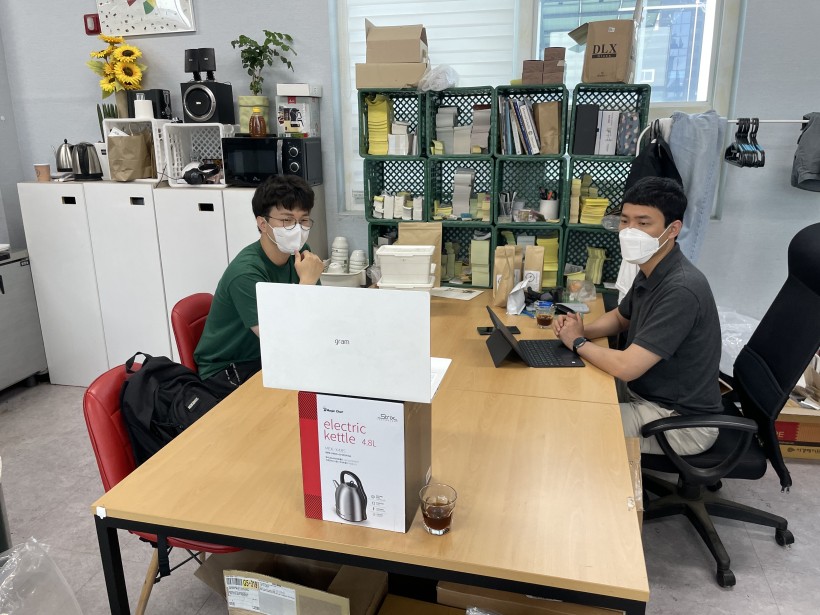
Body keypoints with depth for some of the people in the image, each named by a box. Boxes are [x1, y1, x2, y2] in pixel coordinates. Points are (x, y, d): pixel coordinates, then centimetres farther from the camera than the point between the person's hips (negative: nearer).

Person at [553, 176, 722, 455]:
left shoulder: (681, 289, -29)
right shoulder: (650, 273, 1)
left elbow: (626, 367, -32)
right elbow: (620, 318, 20)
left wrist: (577, 342, -13)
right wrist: (582, 329, -1)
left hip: (681, 420, -8)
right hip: (645, 394, 8)